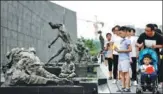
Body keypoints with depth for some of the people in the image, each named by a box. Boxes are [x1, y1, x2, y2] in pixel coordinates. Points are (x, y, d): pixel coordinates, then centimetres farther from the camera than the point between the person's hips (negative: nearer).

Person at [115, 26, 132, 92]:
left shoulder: (127, 40, -10)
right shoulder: (121, 40, 16)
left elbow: (130, 49, -16)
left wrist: (120, 50, -16)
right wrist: (117, 49, 5)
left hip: (125, 59, -9)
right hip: (120, 58, 9)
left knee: (126, 73, -6)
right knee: (121, 73, 9)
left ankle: (127, 88, -4)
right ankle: (123, 87, 15)